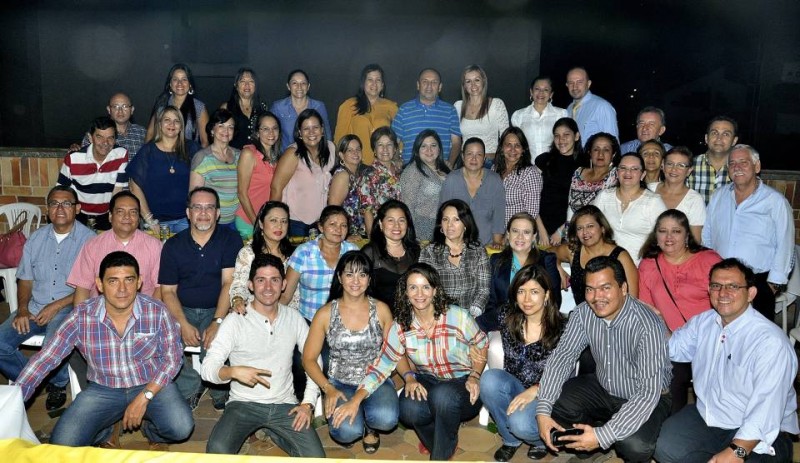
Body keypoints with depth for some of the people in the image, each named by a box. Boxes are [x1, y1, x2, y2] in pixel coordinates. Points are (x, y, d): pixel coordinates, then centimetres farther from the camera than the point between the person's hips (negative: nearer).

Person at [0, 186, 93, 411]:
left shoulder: (88, 239, -6)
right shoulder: (37, 238, 11)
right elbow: (25, 279, 14)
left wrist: (56, 306, -16)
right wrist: (22, 309, -3)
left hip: (69, 308, -5)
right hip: (34, 307, 6)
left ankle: (58, 384, 5)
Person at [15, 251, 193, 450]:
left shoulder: (157, 312, -15)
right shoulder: (81, 316, -12)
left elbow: (172, 357, -8)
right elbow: (44, 359, -8)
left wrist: (144, 397, -17)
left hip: (153, 386, -1)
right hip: (103, 390, 1)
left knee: (181, 428, -26)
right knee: (62, 444, -17)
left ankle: (152, 429, 12)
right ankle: (104, 431, 18)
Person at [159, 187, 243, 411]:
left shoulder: (230, 239, -1)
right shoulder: (173, 245, 4)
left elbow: (229, 283, -10)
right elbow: (168, 291, 1)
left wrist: (217, 322, -23)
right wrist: (184, 324, -16)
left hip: (217, 310, -2)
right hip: (183, 310, 2)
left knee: (212, 342, -30)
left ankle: (219, 392, 0)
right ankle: (190, 388, 0)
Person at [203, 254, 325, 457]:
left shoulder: (294, 318, 6)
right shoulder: (235, 321, -5)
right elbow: (208, 367, -9)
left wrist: (308, 403, -1)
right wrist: (233, 371, -30)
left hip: (284, 405, 3)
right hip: (244, 404, -3)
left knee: (316, 458, -16)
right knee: (217, 451, -31)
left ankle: (274, 432, 10)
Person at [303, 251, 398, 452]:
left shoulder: (381, 310, 0)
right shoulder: (325, 313, -3)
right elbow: (308, 358, 0)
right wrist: (328, 389, -13)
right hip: (340, 384, -1)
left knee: (386, 419, -31)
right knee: (347, 432, -29)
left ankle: (369, 424, 7)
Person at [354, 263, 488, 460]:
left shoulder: (458, 317, -17)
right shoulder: (401, 326, -7)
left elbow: (481, 345, -1)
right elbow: (383, 365, -3)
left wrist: (475, 376, -13)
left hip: (463, 384, -2)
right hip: (427, 382, 3)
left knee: (442, 395, -37)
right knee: (409, 409, -31)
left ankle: (441, 454, -7)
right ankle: (435, 439, 7)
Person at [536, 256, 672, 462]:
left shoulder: (647, 326, -31)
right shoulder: (583, 313, -14)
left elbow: (649, 392, -33)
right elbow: (562, 356, -10)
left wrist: (603, 435, -38)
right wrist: (543, 410, -23)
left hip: (647, 398, -5)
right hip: (603, 388, 5)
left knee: (634, 445, -33)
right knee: (555, 404, -18)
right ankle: (588, 444, 10)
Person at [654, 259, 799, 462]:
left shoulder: (771, 342, -21)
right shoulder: (703, 322, 4)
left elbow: (764, 411, -27)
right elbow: (674, 348, 23)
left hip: (755, 436, -5)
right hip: (705, 416, 6)